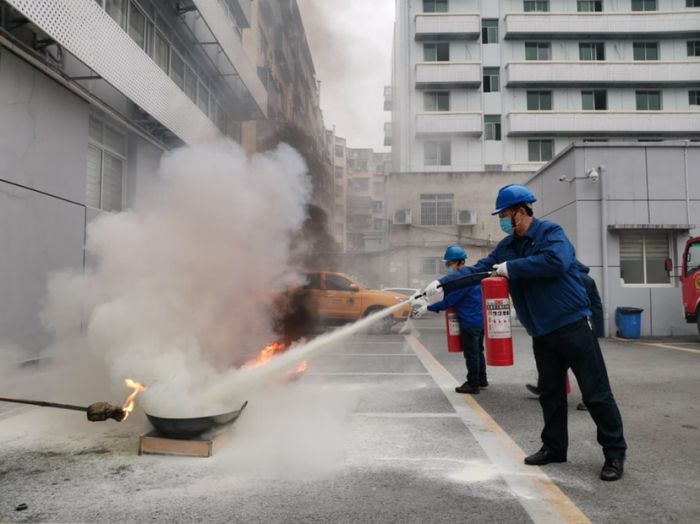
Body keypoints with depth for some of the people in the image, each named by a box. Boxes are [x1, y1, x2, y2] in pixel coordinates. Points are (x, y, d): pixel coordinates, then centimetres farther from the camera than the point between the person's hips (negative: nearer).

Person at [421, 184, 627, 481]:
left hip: (571, 325, -7)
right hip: (542, 333, 7)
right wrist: (443, 285, -4)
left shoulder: (550, 232, -11)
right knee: (550, 393, 16)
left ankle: (615, 453, 13)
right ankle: (554, 447, 29)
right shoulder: (507, 246, 9)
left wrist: (511, 268, -22)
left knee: (595, 392, 0)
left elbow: (555, 262, -31)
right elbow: (477, 270, 6)